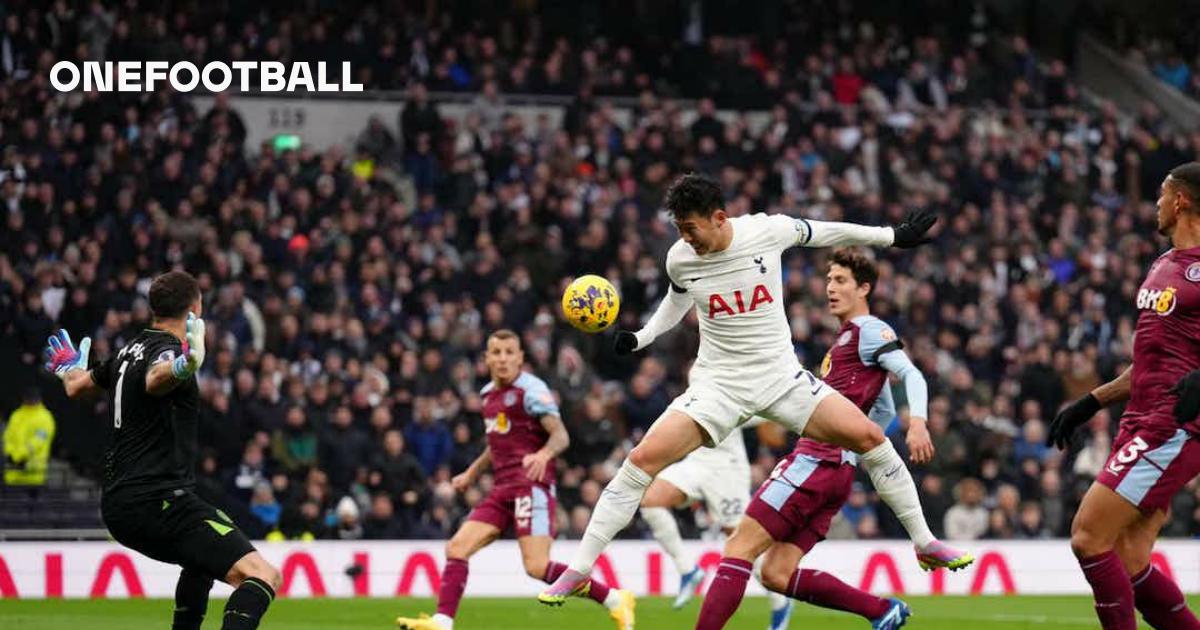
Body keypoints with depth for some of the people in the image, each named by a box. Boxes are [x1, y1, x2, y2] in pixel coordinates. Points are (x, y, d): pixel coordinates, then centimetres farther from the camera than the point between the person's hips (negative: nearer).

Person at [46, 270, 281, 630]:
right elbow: (155, 378, -36)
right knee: (262, 576, -21)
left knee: (202, 561, 37)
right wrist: (184, 366, -58)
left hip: (117, 506, 10)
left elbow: (77, 387, 32)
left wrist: (69, 370, 56)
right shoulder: (166, 349, -10)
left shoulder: (131, 350, 14)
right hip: (160, 501, -10)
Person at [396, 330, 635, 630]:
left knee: (537, 566, -19)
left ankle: (615, 600, -9)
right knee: (457, 547, -3)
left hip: (532, 486, -8)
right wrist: (472, 473, 32)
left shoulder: (531, 390, -7)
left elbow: (560, 435, -17)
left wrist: (544, 454, -37)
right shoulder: (488, 394, 18)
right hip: (503, 489, 8)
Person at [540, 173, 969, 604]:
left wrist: (894, 236, 17)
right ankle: (578, 572, -10)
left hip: (781, 375, 0)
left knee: (868, 436, -13)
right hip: (718, 385, 0)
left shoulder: (769, 230, -13)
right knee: (643, 458, -18)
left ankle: (925, 543, 5)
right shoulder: (680, 259, -7)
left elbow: (823, 233, 7)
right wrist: (638, 339, 6)